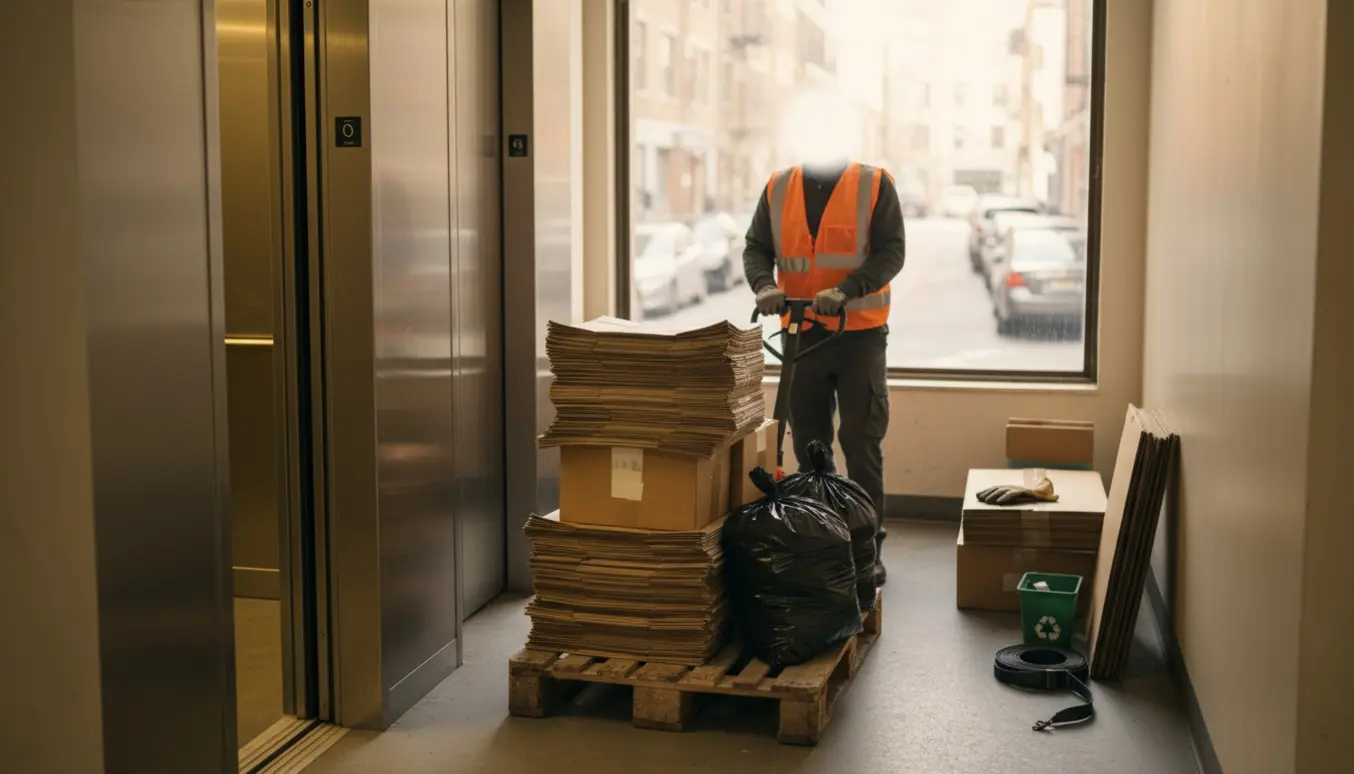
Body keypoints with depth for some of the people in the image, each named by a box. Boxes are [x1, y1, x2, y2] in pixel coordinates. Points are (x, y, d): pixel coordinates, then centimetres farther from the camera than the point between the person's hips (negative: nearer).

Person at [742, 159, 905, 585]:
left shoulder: (875, 184, -7)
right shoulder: (778, 187, 1)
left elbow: (891, 251, -11)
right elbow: (756, 247, 3)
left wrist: (845, 291, -26)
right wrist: (764, 284, -19)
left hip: (860, 332, -3)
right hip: (802, 333, 3)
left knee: (861, 442, -2)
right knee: (808, 441, 11)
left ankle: (868, 546, 8)